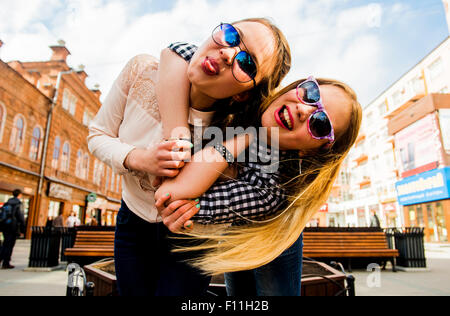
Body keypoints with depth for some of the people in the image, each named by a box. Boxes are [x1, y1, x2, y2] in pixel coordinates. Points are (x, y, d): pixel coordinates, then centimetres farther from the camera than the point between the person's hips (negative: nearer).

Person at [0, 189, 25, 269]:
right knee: (9, 245, 1)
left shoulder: (7, 203, 11)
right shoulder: (18, 204, -10)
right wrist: (22, 230, -8)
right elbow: (21, 217, -13)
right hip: (13, 228, -6)